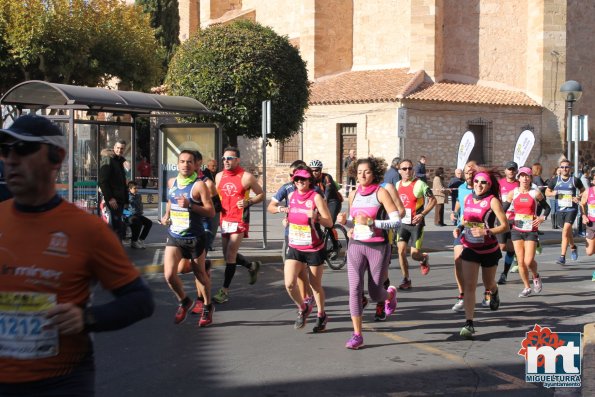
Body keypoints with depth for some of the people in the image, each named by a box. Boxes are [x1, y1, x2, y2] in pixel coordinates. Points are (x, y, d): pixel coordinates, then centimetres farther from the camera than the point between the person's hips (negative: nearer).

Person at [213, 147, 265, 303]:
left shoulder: (246, 177, -9)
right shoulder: (219, 176, 8)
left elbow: (261, 194, -2)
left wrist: (248, 202, -18)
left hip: (239, 221, -6)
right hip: (224, 220, 6)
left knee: (230, 255, -8)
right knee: (228, 255, 12)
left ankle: (224, 291, -1)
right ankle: (252, 266, 37)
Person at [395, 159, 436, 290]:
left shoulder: (419, 184, -11)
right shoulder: (398, 185, 6)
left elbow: (433, 200, -9)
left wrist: (422, 214, -18)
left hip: (416, 223, -4)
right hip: (403, 223, 4)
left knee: (415, 254, -5)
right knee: (401, 251, -8)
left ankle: (424, 258, 32)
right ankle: (406, 280, 6)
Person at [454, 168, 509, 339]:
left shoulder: (492, 201, -13)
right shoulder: (468, 198, 2)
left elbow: (505, 225, -15)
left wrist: (486, 232, -28)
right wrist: (459, 228, -3)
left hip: (489, 249, -2)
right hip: (470, 248, 3)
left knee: (488, 284, 18)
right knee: (469, 285, -11)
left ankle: (494, 293, 56)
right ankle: (469, 323, -12)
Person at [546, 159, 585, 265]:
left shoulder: (575, 180, 0)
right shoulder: (555, 180, 4)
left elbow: (583, 190, 13)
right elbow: (547, 192, 12)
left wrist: (578, 197, -6)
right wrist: (553, 193, -10)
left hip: (571, 209, -3)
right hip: (560, 209, 3)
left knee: (565, 231, -18)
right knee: (568, 231, 17)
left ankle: (562, 257, -17)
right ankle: (573, 247, 45)